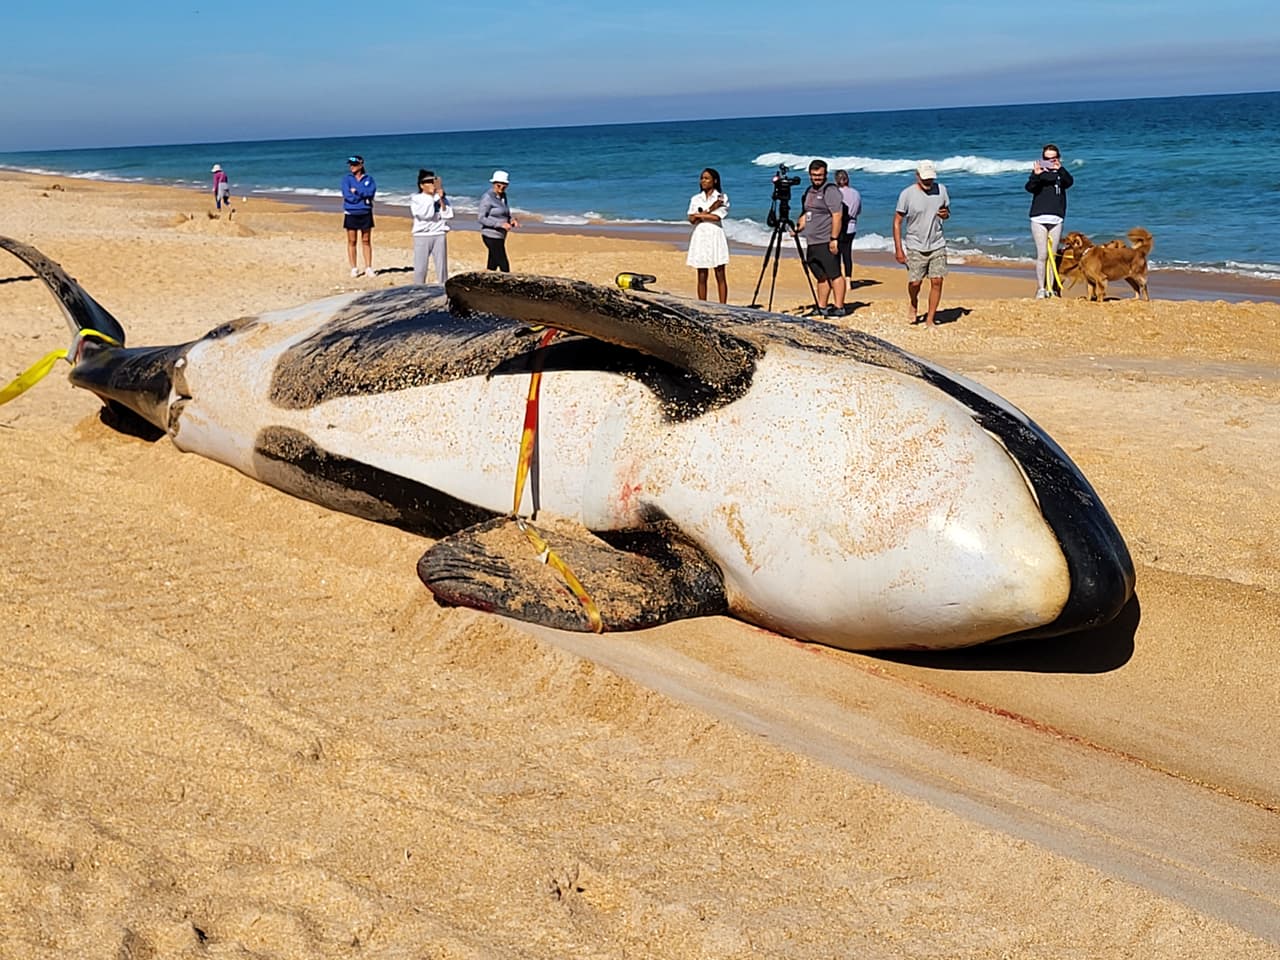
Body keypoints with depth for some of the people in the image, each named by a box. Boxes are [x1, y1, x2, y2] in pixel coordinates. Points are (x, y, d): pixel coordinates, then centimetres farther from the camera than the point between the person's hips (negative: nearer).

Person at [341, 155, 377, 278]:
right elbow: (347, 195, -10)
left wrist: (356, 191, -13)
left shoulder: (368, 179, 6)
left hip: (365, 213, 0)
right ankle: (354, 268, 6)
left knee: (366, 241, 4)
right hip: (351, 214, 0)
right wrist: (364, 196, -11)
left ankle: (368, 268, 8)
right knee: (351, 242, 1)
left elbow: (371, 191, -11)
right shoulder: (346, 179, 3)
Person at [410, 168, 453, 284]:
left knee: (442, 267, 4)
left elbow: (448, 215, 0)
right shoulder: (415, 198, 1)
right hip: (422, 236, -2)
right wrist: (432, 196, -13)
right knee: (420, 269, -1)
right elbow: (426, 214, -15)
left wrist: (441, 200, -10)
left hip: (439, 235, 2)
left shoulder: (442, 198, 9)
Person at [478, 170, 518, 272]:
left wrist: (512, 220, -6)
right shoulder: (488, 197, -14)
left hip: (499, 236, 8)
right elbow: (481, 218, -16)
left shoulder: (503, 196, 10)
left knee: (492, 267, 12)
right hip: (491, 236, -8)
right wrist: (501, 224, -24)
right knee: (504, 267, -8)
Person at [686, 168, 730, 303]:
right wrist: (709, 210, -8)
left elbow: (716, 217, -11)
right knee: (702, 277, 2)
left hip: (715, 237, -3)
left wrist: (699, 215, -3)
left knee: (720, 276, -3)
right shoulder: (695, 199, 12)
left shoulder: (722, 197, 3)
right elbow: (691, 219, -1)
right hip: (699, 238, 3)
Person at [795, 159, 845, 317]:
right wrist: (798, 227, 12)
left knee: (834, 275, -8)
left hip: (827, 243, -9)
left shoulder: (830, 190, -9)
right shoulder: (809, 191, 19)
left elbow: (837, 215, -16)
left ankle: (839, 307, -8)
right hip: (812, 243, 9)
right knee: (821, 276, 12)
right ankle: (821, 307, 17)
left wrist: (834, 239, -21)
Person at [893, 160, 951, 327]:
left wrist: (945, 214, -10)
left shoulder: (941, 190, 2)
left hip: (937, 246, 3)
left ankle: (930, 320, 6)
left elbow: (947, 211, 17)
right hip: (915, 247, -3)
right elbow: (897, 221, -6)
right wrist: (898, 249, -11)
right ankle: (914, 306, 30)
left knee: (937, 281, -4)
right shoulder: (907, 194, -9)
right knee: (915, 282, -4)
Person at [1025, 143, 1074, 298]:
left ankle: (1050, 288, 5)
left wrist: (1060, 169, -28)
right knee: (1042, 255, -7)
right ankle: (1040, 289, -6)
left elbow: (1069, 182, -11)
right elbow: (1029, 188, -11)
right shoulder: (1038, 171, 6)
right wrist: (1036, 175, -30)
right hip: (1039, 219, -2)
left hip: (1056, 219, 2)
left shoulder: (1061, 173, 10)